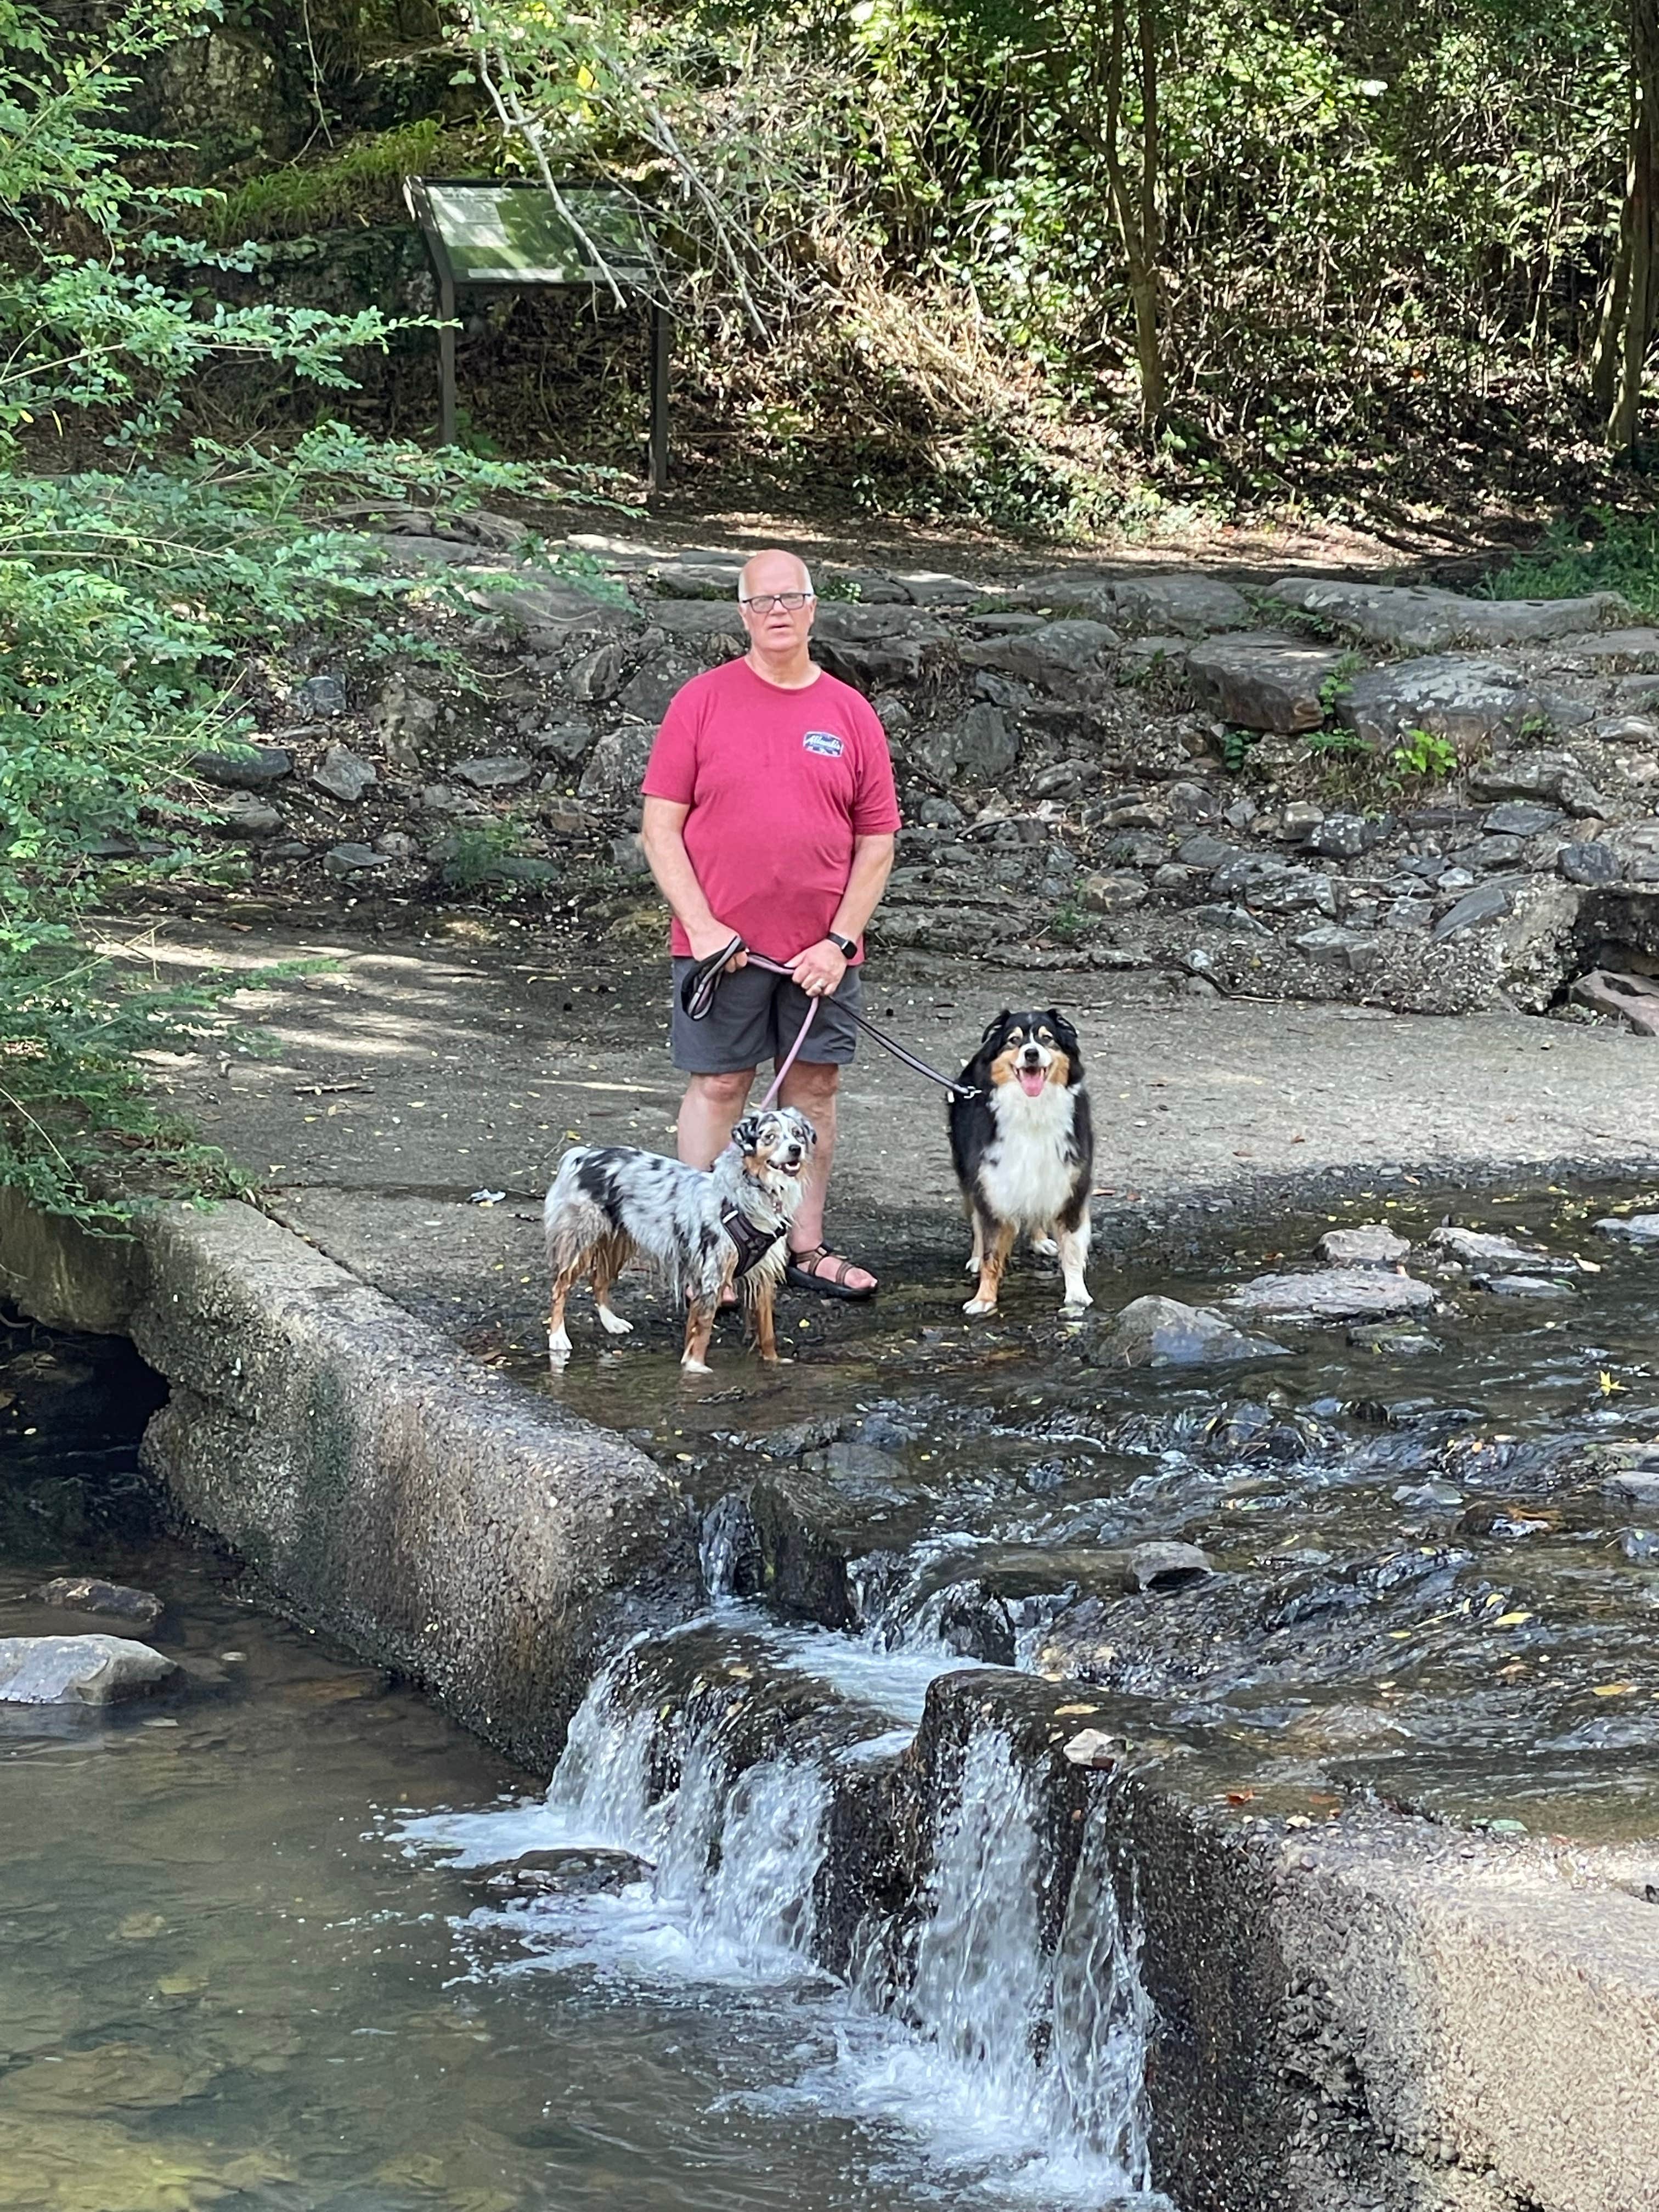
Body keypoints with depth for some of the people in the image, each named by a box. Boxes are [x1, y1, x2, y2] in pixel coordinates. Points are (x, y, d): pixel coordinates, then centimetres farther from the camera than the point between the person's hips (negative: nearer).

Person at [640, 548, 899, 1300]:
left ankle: (805, 1248, 19)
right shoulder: (702, 701, -1)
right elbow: (661, 825, -3)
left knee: (814, 1087, 9)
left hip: (821, 950, 3)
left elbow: (877, 841, 5)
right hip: (722, 944, -3)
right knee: (717, 1087, 2)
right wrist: (702, 926, -12)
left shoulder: (850, 713, 5)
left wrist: (840, 939, -5)